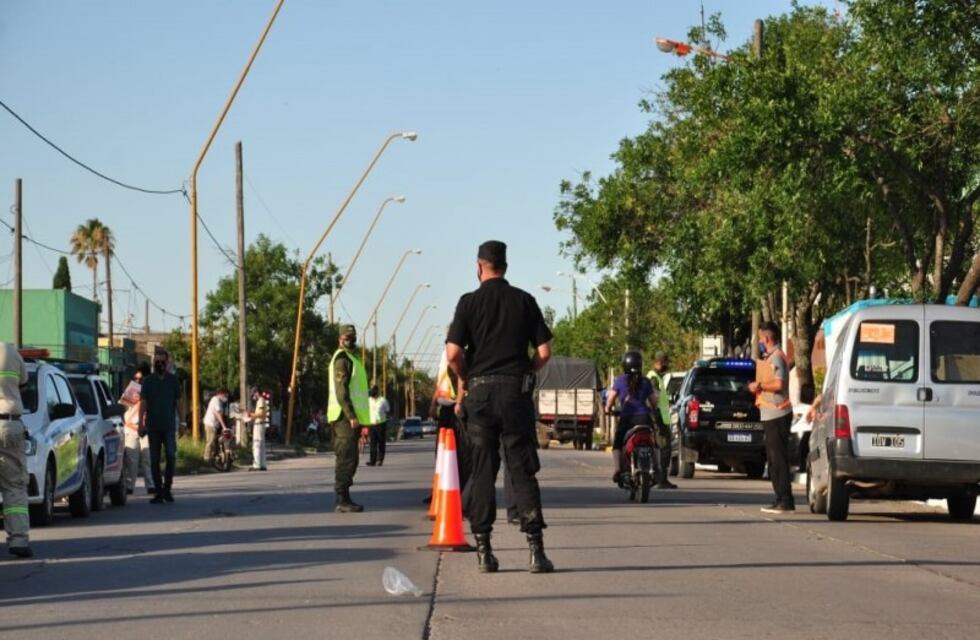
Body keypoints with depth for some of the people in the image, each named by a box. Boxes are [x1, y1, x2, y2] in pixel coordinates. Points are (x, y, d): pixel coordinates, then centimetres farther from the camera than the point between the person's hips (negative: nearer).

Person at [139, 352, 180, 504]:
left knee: (171, 456, -12)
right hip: (153, 426, 0)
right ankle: (158, 491, 9)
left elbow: (178, 401, 11)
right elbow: (143, 403, 0)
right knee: (154, 460, 2)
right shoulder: (148, 381, 4)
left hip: (169, 425, 0)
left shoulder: (173, 380, 7)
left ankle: (167, 488, 1)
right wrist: (141, 424, -8)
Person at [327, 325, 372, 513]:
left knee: (348, 459, 12)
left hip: (350, 417, 10)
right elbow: (341, 390, -18)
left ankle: (343, 500, 16)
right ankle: (342, 501, -14)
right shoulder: (342, 359, -9)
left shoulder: (352, 358, 23)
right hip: (345, 417, -10)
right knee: (347, 458, -12)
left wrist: (361, 421, 23)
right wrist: (351, 416, -24)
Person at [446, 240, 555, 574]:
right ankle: (535, 549, -5)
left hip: (480, 392, -1)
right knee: (522, 470, 2)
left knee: (482, 469, 5)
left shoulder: (470, 302, -1)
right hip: (517, 391, 1)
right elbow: (544, 351, 2)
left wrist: (463, 380, 8)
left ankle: (483, 550, 4)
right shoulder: (525, 301, 5)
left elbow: (453, 352, -9)